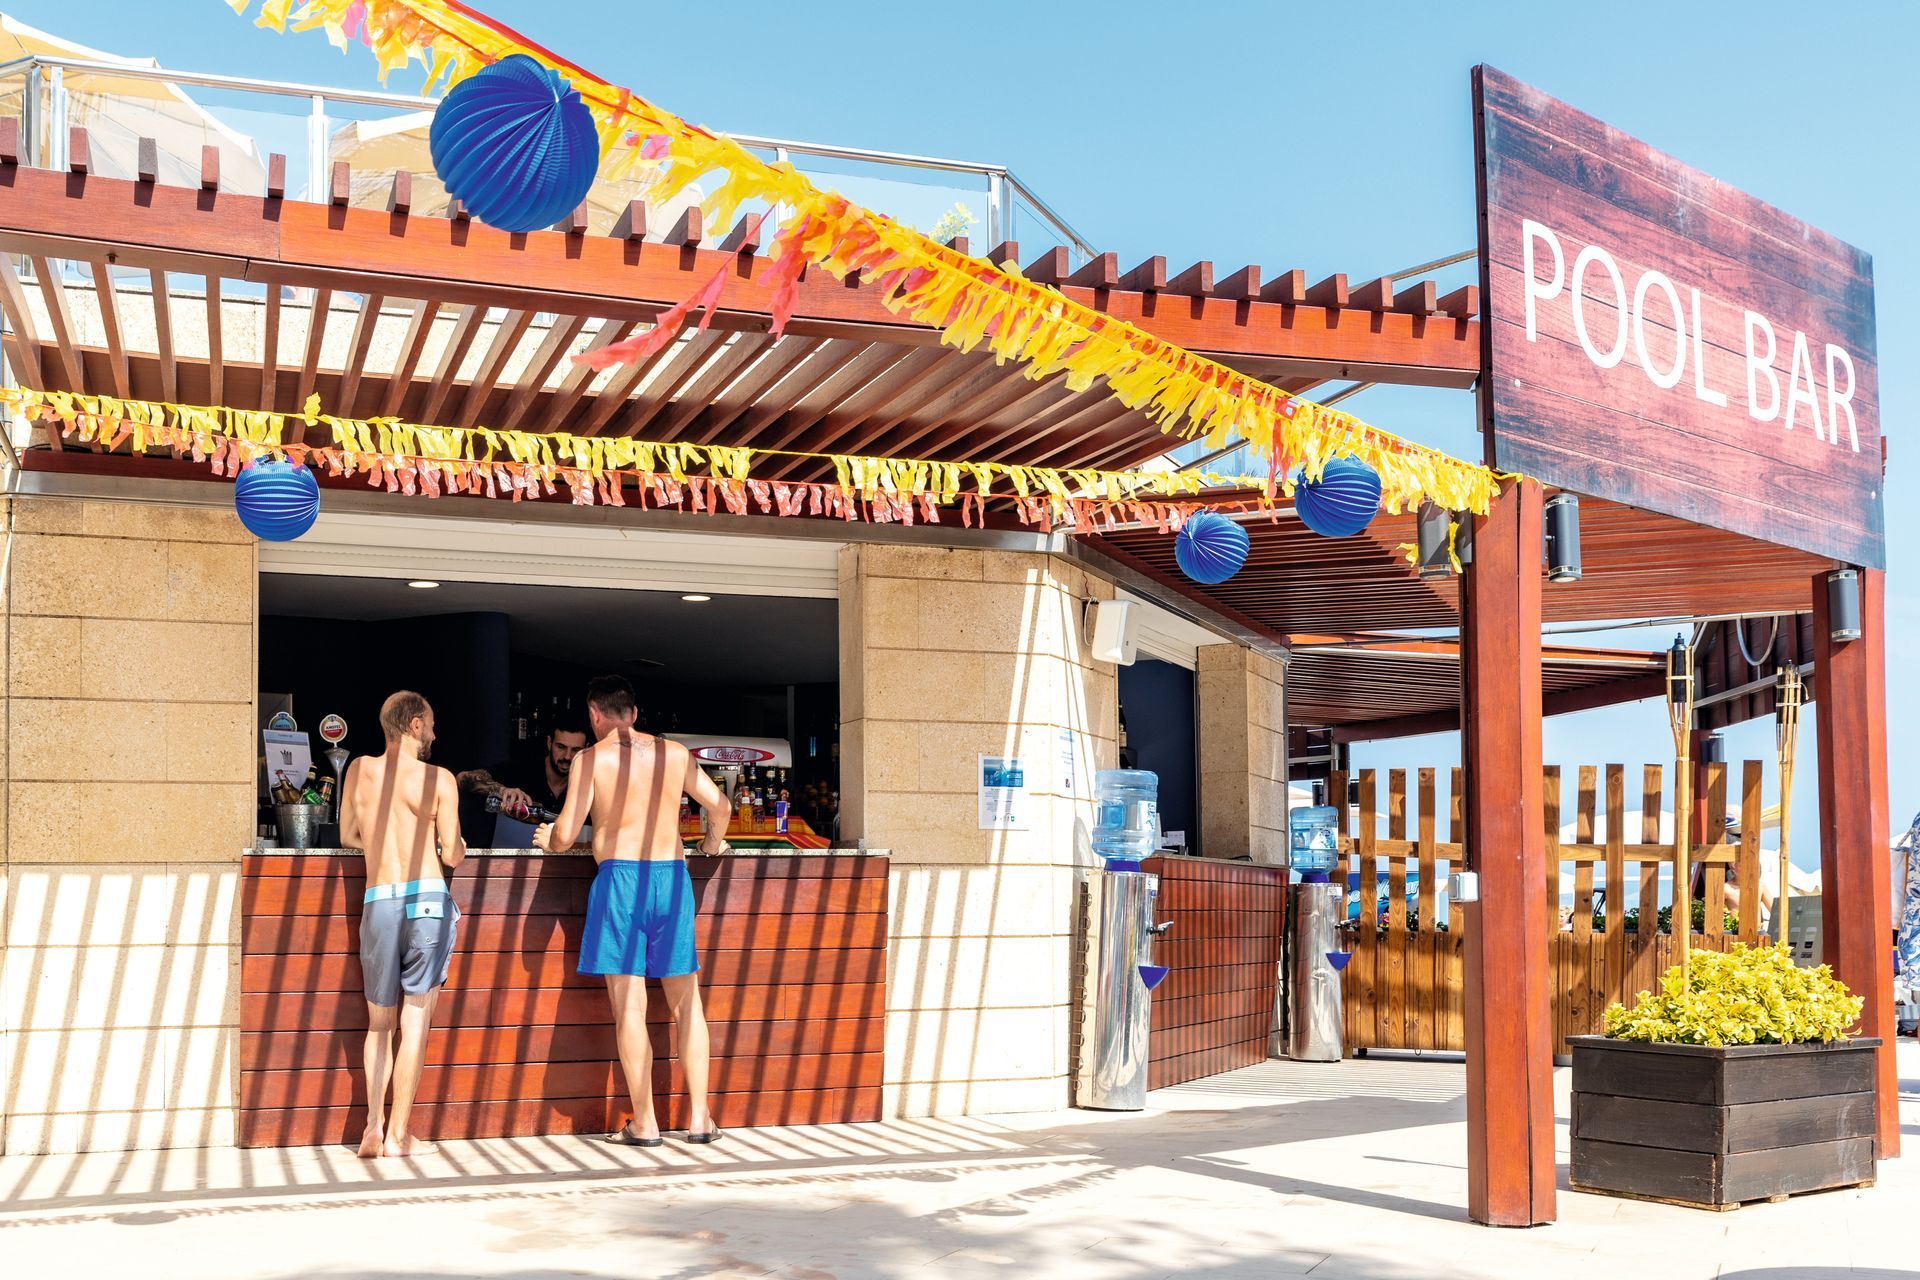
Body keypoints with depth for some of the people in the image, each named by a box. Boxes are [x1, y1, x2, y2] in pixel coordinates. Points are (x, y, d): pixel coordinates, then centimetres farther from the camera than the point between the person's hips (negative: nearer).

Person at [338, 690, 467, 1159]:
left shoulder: (359, 769, 8)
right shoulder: (438, 779, -2)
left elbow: (348, 836, 18)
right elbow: (452, 855, -1)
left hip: (377, 902, 3)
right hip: (427, 899, -3)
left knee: (379, 1023, 14)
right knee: (415, 1019, 2)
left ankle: (373, 1128, 3)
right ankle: (398, 1134, 2)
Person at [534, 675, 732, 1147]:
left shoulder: (591, 758, -1)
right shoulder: (675, 753, 9)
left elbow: (567, 833, -5)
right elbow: (719, 805, 13)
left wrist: (548, 840, 18)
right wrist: (714, 842, 34)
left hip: (619, 877, -3)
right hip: (672, 877, 3)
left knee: (629, 1007, 0)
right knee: (687, 1003, 10)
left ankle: (644, 1123, 2)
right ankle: (699, 1117, 10)